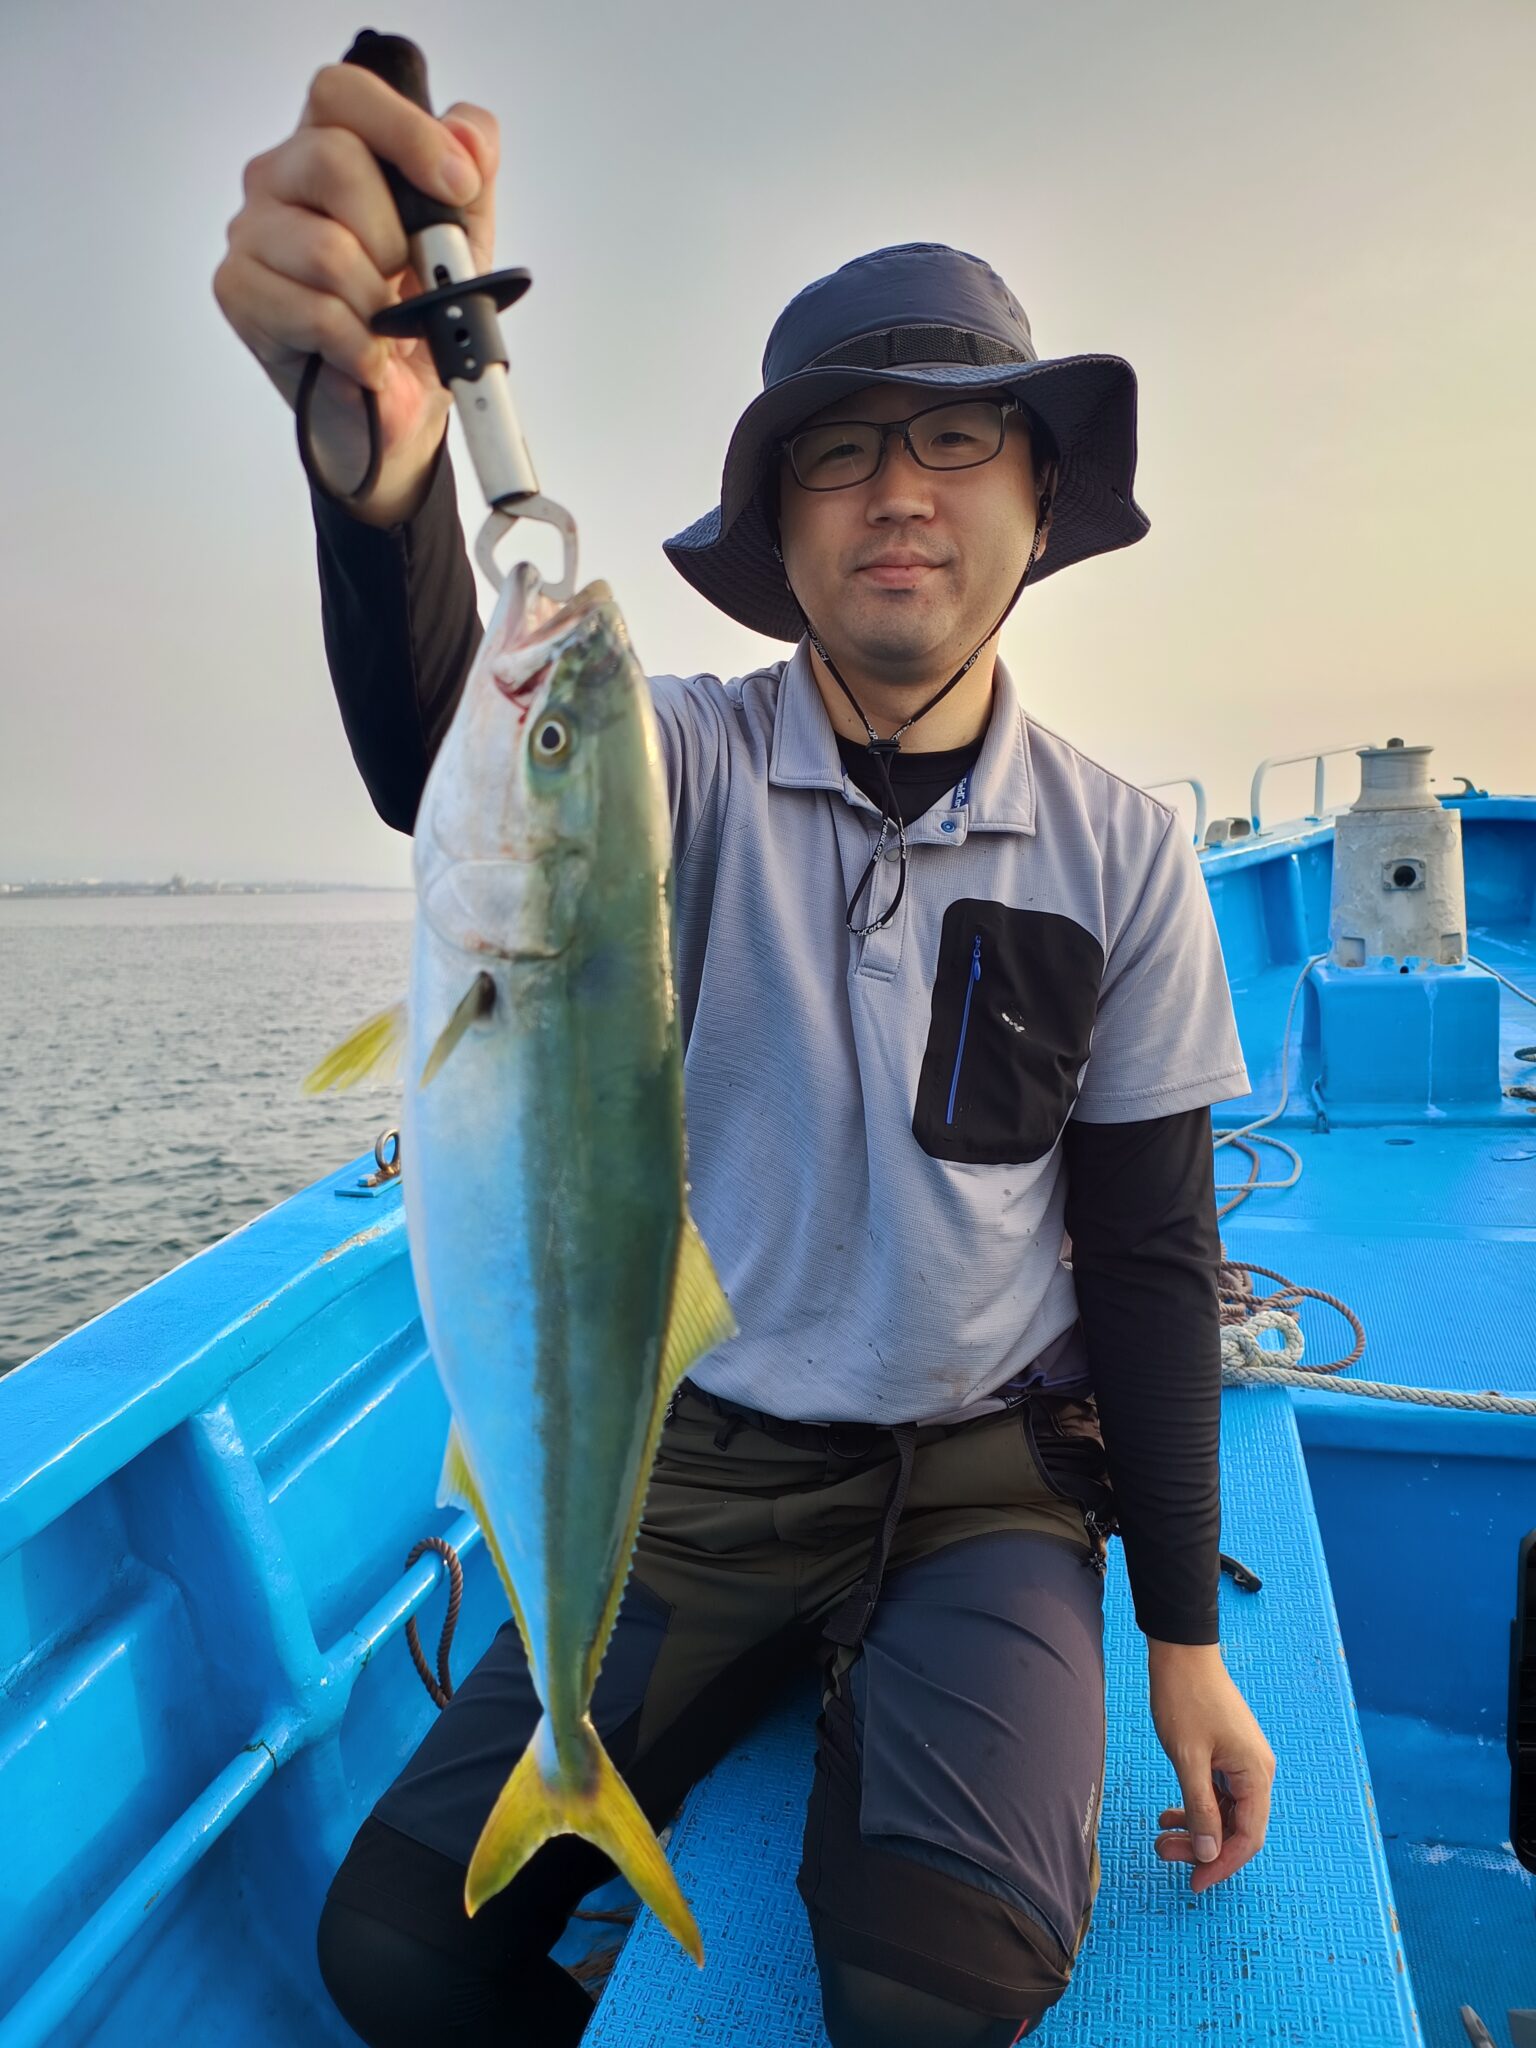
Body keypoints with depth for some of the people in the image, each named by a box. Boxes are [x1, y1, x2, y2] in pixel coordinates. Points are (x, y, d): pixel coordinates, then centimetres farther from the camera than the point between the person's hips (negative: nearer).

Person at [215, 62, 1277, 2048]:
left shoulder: (1120, 851, -4)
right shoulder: (693, 763, -7)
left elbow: (1150, 1253, 0)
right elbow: (452, 761, -31)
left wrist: (1186, 1639, 0)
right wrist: (383, 453, -52)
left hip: (988, 1472, 0)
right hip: (702, 1458, 1)